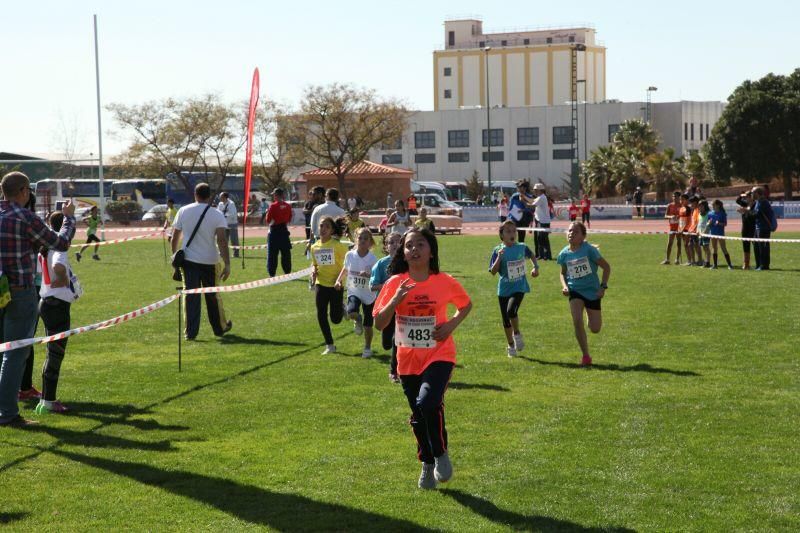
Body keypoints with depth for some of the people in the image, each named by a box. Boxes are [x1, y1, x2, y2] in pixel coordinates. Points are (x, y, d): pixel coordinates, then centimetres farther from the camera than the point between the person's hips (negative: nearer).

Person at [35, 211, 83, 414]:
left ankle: (48, 398, 22)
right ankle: (47, 401, -3)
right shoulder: (59, 248, -17)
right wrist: (64, 279, -18)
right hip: (58, 304, -9)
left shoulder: (44, 248, 9)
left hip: (46, 303, 9)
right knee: (56, 353, -4)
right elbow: (59, 266, -37)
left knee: (53, 352, 17)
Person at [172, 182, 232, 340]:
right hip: (210, 260, -1)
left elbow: (175, 237, 5)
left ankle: (191, 332, -4)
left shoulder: (183, 211, 1)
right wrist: (227, 264, -15)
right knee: (213, 296, 14)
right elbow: (222, 240, -14)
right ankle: (220, 327, 28)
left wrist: (175, 256, 20)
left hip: (188, 259, 1)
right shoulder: (217, 215, -6)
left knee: (191, 296, 2)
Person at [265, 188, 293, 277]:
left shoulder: (273, 206, -13)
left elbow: (268, 221, -9)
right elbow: (289, 220, 10)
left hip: (274, 231, -4)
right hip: (284, 231, 4)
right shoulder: (288, 206, 1)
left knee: (272, 254, 2)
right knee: (286, 253, 10)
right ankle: (287, 272, 12)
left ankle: (272, 273, 1)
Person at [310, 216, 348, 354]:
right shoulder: (314, 247, 4)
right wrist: (314, 271, -4)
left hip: (335, 285, -4)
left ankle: (343, 310, 35)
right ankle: (329, 345, 11)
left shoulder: (337, 245, -12)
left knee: (335, 319, -2)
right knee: (321, 315, -1)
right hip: (320, 283, 4)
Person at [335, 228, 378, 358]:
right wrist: (339, 280, 1)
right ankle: (358, 320, 9)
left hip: (369, 294, -1)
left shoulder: (372, 259, -14)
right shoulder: (350, 255, -6)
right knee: (351, 312, -29)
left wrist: (368, 275, -33)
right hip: (354, 292, 1)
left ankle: (367, 348, 30)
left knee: (367, 325, 6)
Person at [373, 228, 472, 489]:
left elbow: (466, 304, 11)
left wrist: (452, 324, -7)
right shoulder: (395, 284, -4)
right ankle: (428, 466, 35)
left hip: (439, 355, -3)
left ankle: (441, 454, -1)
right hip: (408, 360, 3)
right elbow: (379, 323, -5)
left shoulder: (445, 282, -8)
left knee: (427, 404, -26)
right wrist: (395, 300, -21)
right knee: (418, 418, 12)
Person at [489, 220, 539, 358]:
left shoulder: (521, 247, -1)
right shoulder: (498, 250, -6)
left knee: (511, 311, -25)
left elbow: (531, 255, 23)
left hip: (519, 287, -1)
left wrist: (535, 267, 9)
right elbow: (493, 271, -11)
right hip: (504, 289, 1)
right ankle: (511, 346, 26)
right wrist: (499, 257, -22)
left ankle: (517, 333, 3)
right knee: (505, 319, 8)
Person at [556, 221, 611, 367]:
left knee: (595, 329, 0)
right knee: (577, 321, -20)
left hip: (592, 291, -2)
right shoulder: (564, 254, -3)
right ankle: (586, 356, -6)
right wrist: (564, 285, -3)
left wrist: (603, 286, -12)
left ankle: (591, 317, 40)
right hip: (575, 291, 2)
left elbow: (606, 267, -6)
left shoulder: (589, 250, -14)